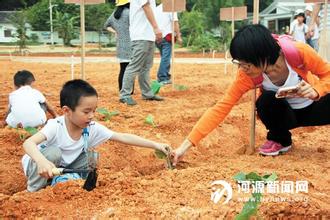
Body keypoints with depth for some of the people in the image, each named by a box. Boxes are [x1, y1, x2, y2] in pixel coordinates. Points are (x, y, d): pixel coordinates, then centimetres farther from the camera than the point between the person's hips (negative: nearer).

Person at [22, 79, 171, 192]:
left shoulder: (93, 128, -18)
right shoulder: (56, 126, -33)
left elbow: (123, 137, -18)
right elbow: (28, 143, -46)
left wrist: (155, 145, -23)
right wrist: (42, 162, -67)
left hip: (62, 167, 5)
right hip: (38, 165, -5)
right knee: (53, 153, -35)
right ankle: (33, 190, -13)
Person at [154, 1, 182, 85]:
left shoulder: (156, 8, 18)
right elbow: (175, 23, -9)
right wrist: (178, 36, -9)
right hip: (167, 36, -7)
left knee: (164, 57, 15)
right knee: (166, 57, -7)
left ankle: (166, 76, 16)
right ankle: (162, 78, -10)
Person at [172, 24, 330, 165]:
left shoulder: (299, 52, -31)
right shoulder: (247, 75, -27)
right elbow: (221, 108, -28)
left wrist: (315, 91, -36)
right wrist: (186, 145, -35)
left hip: (314, 106, 0)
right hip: (284, 113, 1)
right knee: (266, 101, -33)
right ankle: (280, 140, -4)